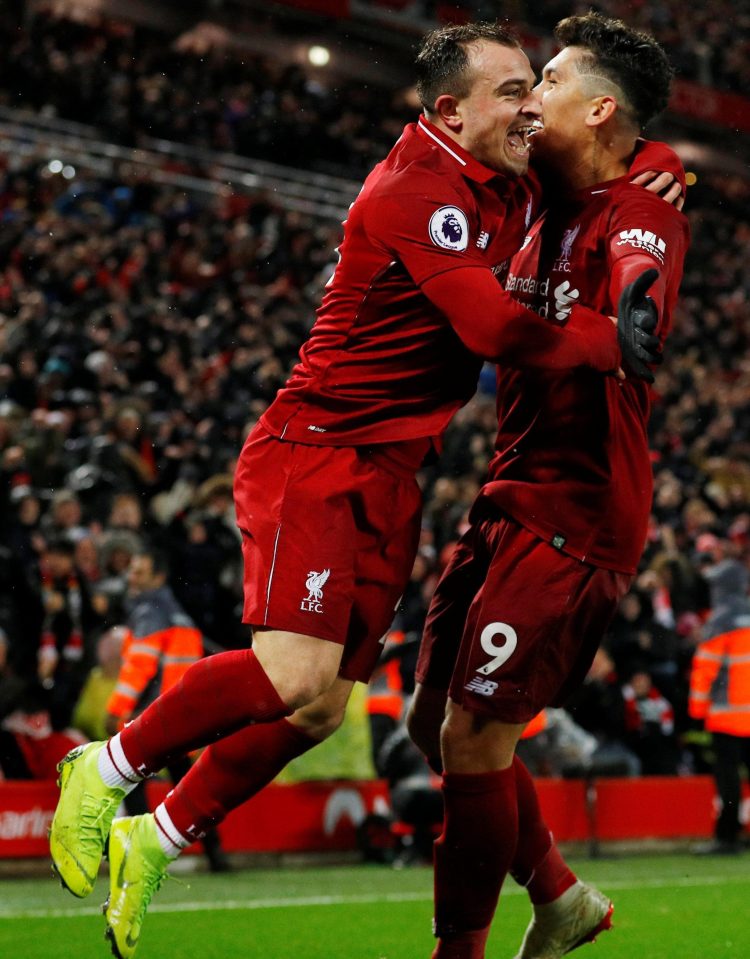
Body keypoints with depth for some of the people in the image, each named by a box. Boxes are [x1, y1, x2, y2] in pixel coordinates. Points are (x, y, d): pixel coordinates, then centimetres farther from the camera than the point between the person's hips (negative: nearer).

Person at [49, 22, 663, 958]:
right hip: (315, 452, -9)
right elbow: (495, 327, -27)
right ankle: (108, 767, 0)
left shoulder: (508, 189, 13)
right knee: (294, 675, -22)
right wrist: (606, 340, -15)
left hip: (389, 476, 9)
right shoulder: (414, 194, -17)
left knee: (320, 710, 4)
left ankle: (152, 841, 18)